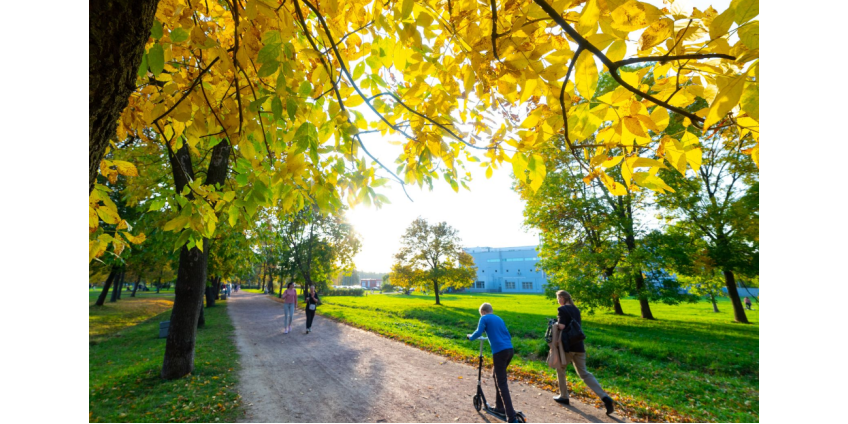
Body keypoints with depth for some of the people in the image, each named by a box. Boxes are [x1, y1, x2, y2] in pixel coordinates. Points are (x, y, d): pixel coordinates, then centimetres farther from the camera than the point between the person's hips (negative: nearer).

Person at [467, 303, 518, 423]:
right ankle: (499, 406, 34)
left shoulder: (484, 318, 2)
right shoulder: (499, 319, 21)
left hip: (499, 352, -8)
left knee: (502, 384, -1)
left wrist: (470, 337, 5)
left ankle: (511, 417, -4)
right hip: (510, 350, 8)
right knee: (497, 376, 25)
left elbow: (479, 332, -12)